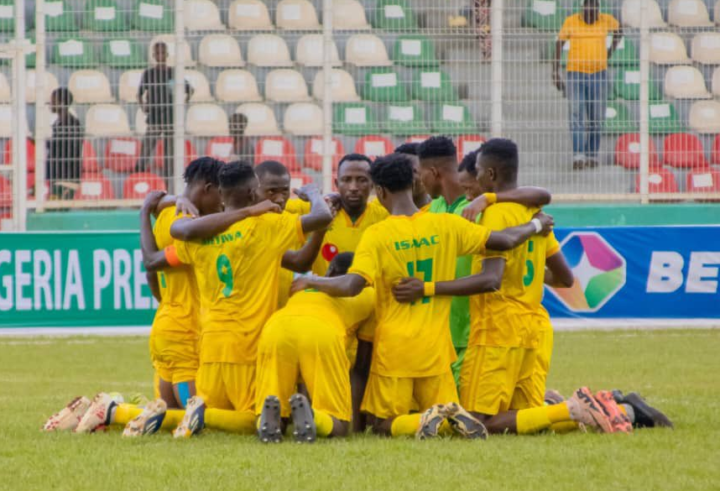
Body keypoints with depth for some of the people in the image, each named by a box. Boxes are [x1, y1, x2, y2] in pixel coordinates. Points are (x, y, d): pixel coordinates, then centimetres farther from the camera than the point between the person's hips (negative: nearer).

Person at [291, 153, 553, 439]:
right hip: (435, 347, 3)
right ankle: (456, 417, -20)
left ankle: (427, 420, -25)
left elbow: (351, 287, -20)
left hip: (393, 348, -3)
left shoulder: (377, 235, -10)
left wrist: (310, 282, -3)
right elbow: (507, 241, 1)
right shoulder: (446, 226, 0)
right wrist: (536, 225, 21)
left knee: (384, 426, 6)